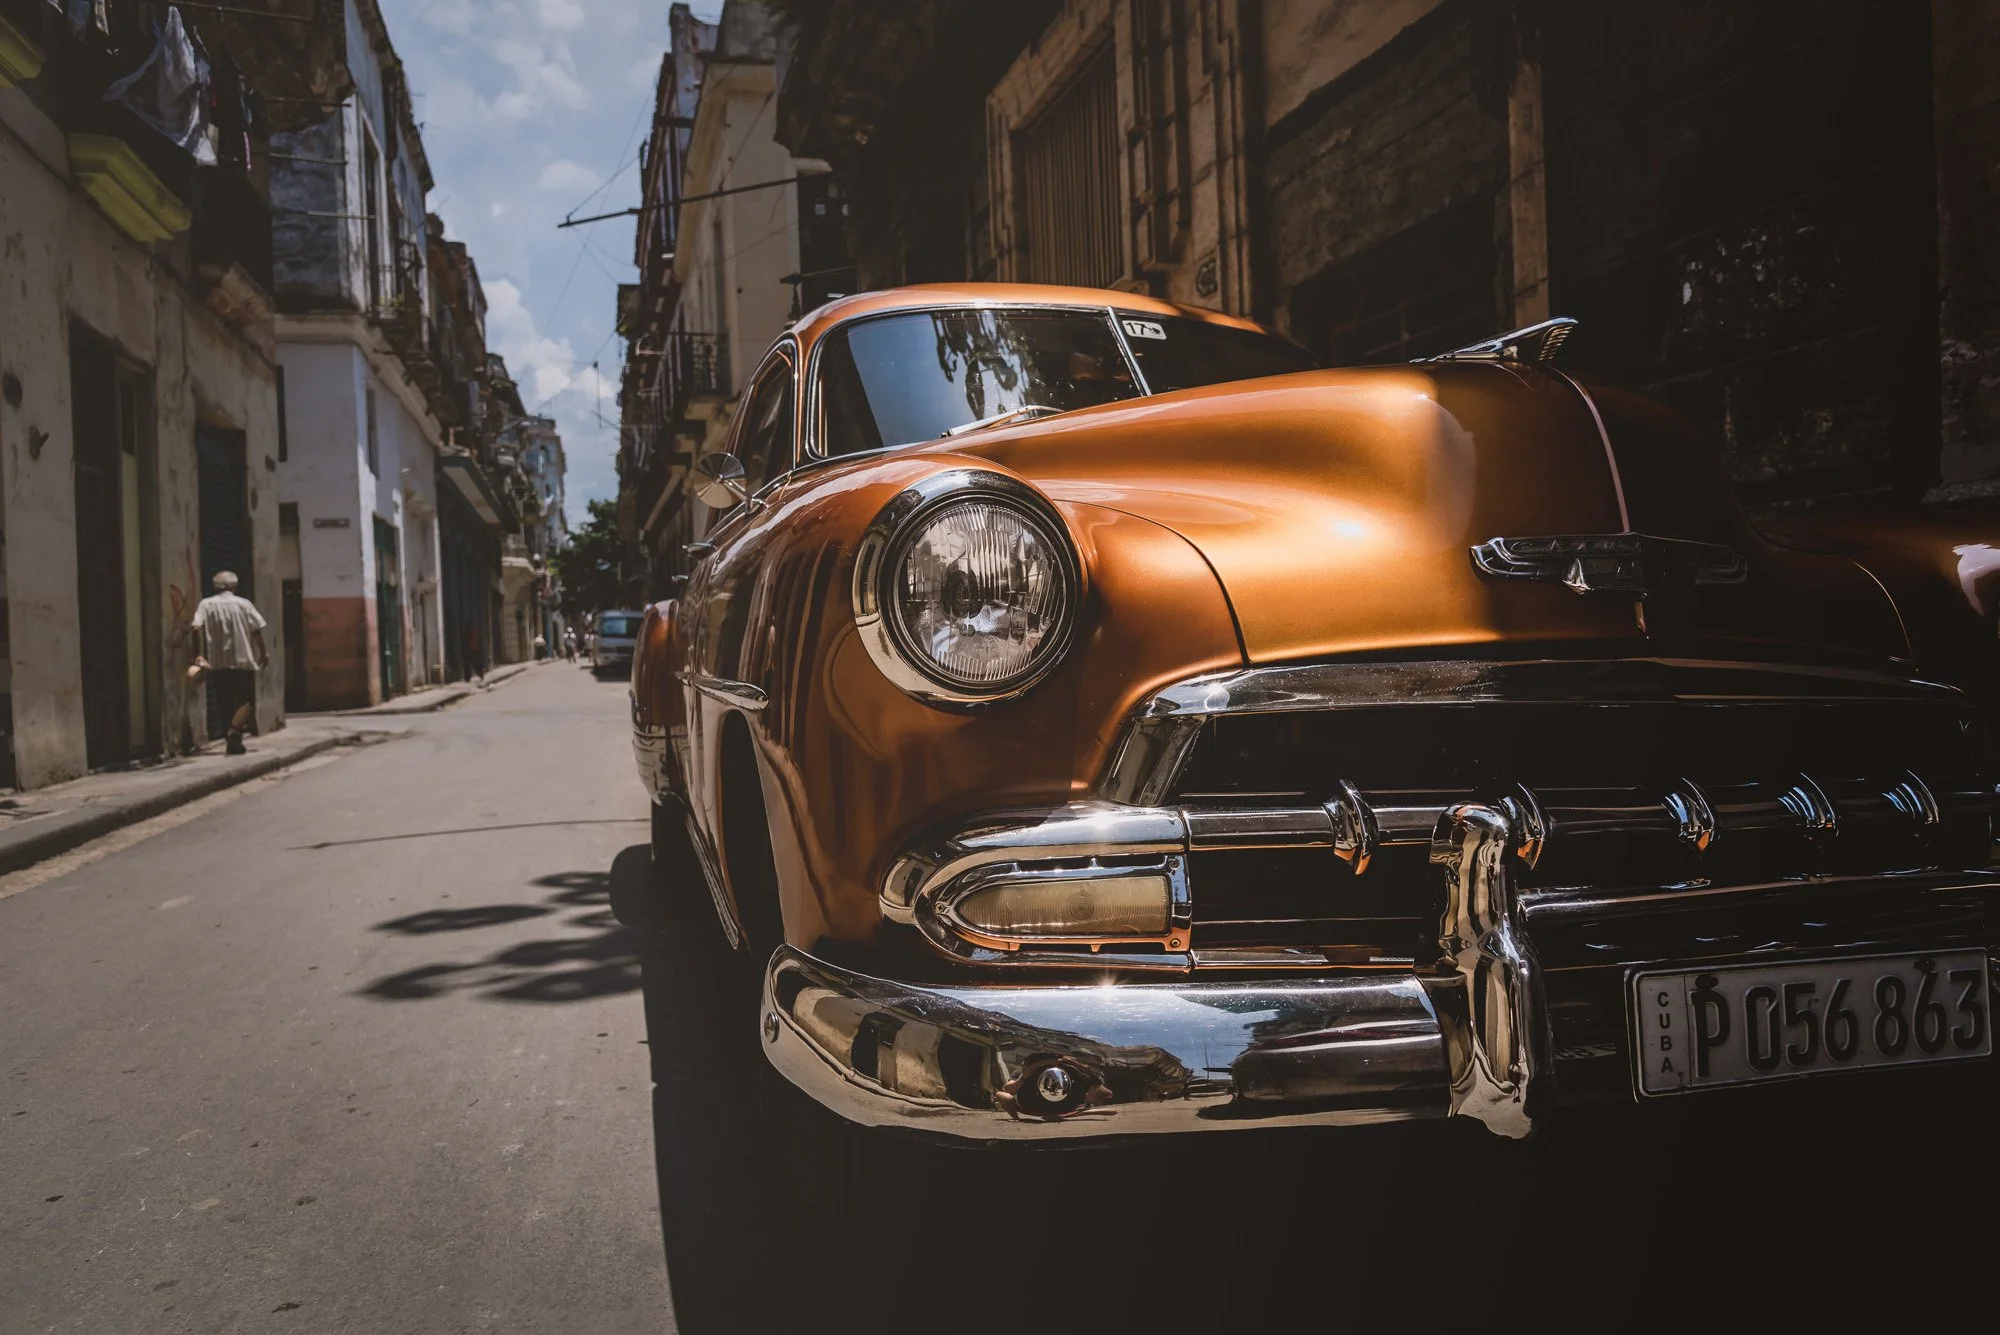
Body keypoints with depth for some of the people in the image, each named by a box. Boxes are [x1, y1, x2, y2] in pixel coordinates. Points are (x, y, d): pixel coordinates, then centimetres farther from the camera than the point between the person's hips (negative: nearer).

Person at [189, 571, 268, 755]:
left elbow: (196, 628, -12)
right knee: (247, 702, 2)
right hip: (244, 661, -2)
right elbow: (257, 630, -3)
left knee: (226, 704, 13)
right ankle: (235, 730, -24)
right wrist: (264, 653, 7)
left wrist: (199, 655, -11)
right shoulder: (244, 604, 1)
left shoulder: (205, 605, 2)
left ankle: (234, 741, 15)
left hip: (217, 663, 2)